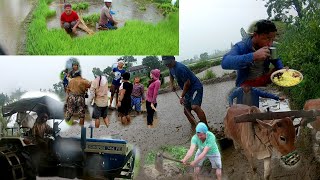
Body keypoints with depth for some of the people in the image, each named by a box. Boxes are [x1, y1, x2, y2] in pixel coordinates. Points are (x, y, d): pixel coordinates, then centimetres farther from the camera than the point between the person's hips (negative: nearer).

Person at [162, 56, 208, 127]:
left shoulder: (180, 68, -25)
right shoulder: (171, 67, 6)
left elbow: (187, 83, -23)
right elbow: (171, 75, 31)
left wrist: (182, 96, -15)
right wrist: (171, 84, 15)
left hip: (195, 87, -10)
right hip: (188, 90, 10)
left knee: (195, 106, -30)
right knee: (187, 111, 8)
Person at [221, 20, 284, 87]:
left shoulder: (269, 47, -7)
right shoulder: (241, 47, -24)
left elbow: (276, 60, 14)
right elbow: (225, 63, -44)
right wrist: (253, 56, -51)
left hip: (264, 80, 6)